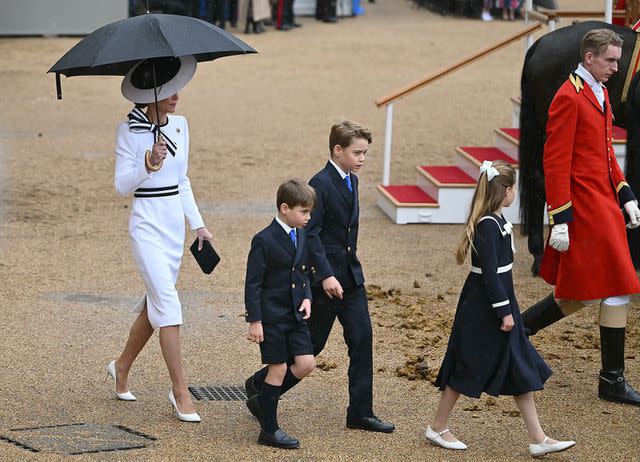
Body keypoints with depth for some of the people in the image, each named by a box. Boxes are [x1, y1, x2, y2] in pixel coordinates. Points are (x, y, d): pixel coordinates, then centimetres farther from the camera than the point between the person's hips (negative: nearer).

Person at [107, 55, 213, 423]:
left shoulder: (180, 125, 8)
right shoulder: (130, 129, -10)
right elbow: (123, 185, -12)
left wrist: (198, 224, 15)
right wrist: (149, 164, -28)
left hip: (175, 224, 7)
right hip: (147, 225, -7)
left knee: (155, 303, 14)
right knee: (168, 304, -11)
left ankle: (122, 367, 35)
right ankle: (180, 391, -7)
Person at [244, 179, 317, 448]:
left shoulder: (301, 237, 9)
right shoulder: (264, 241, -14)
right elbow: (253, 284, -14)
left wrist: (307, 297, 2)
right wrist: (254, 321, -16)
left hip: (295, 315, 7)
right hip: (271, 316, -7)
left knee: (306, 363, 1)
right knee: (278, 368, -2)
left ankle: (262, 402, 21)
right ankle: (269, 430, 10)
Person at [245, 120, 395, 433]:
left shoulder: (351, 181, 11)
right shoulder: (320, 184, -16)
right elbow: (310, 234, -20)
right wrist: (326, 275, -26)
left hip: (351, 277, 8)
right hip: (327, 279, -8)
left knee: (362, 340, 2)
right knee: (312, 343, 2)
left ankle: (360, 413, 6)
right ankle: (260, 385, 22)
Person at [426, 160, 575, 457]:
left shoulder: (496, 220, 10)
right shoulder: (488, 226, -21)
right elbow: (490, 273, -23)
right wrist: (504, 311, -20)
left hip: (497, 302, 10)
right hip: (483, 308, -10)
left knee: (521, 371, 8)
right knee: (468, 368, 2)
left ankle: (538, 439, 9)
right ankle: (437, 428, 18)